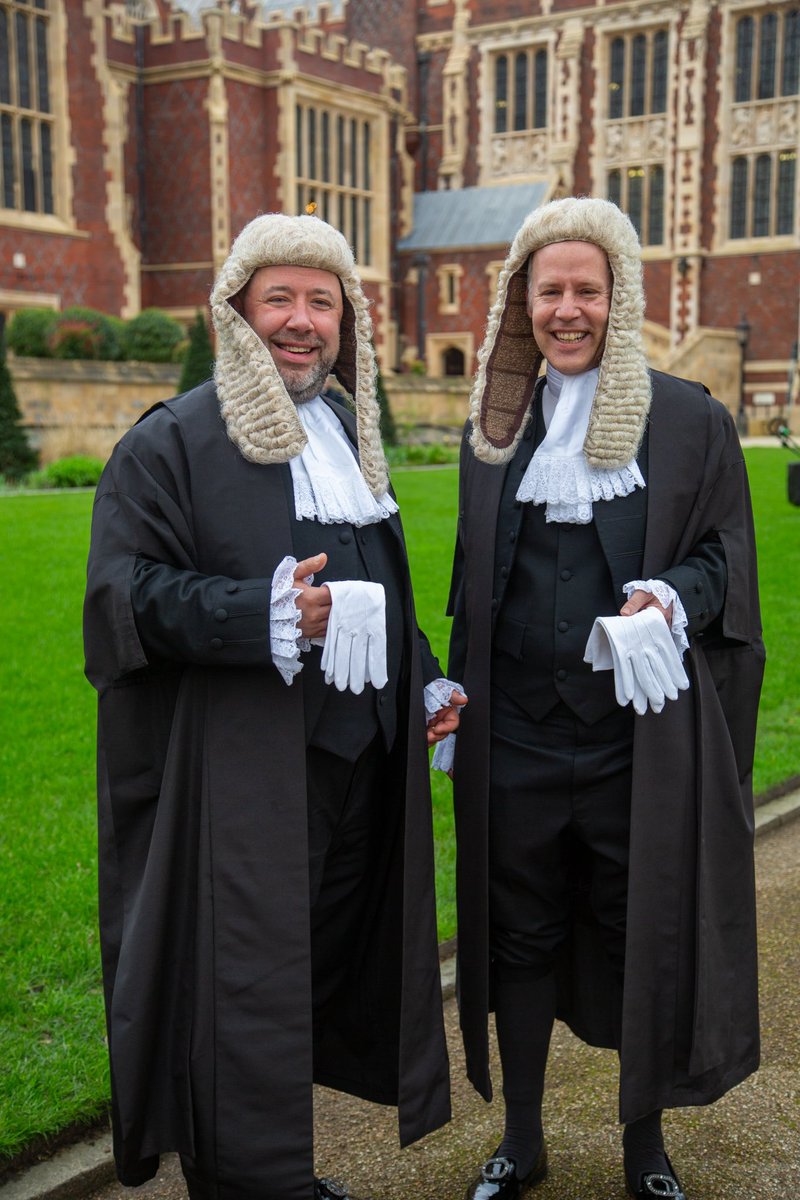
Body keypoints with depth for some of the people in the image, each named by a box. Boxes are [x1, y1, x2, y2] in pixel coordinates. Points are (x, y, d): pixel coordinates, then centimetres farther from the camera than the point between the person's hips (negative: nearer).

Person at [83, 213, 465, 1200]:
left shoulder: (350, 433, 17)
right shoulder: (172, 442, -6)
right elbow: (125, 590, -14)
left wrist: (424, 681, 15)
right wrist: (265, 616, -24)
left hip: (359, 765, 8)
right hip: (243, 776, -7)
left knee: (328, 963, 15)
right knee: (250, 981, -3)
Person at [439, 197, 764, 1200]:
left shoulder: (690, 421, 0)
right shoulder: (495, 430, 9)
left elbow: (726, 553, 1)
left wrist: (672, 598, -20)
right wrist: (456, 699, 9)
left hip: (640, 732, -2)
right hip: (517, 734, 3)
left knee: (644, 939, 8)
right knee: (520, 936, 13)